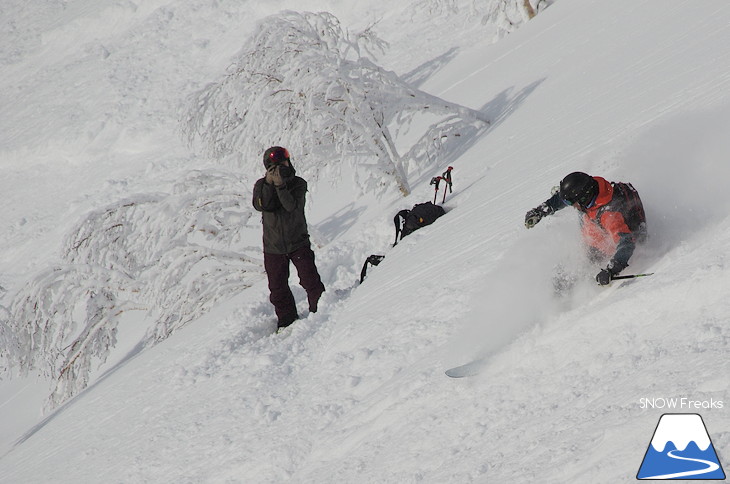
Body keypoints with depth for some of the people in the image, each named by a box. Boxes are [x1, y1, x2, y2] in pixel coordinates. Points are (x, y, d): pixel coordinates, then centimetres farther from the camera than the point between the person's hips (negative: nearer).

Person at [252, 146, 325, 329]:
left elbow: (292, 206, -23)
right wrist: (269, 183, -27)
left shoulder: (298, 184, -6)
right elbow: (261, 205, -19)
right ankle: (287, 320, 21)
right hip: (273, 247, 2)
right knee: (277, 287, 8)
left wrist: (281, 185, -32)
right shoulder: (261, 185, -1)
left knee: (310, 281, -7)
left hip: (298, 243, -2)